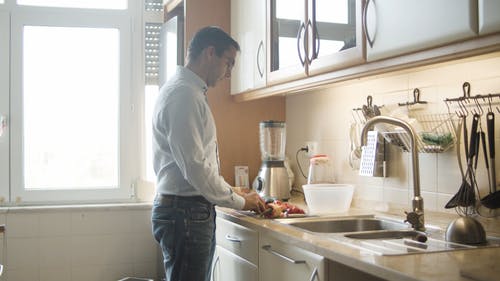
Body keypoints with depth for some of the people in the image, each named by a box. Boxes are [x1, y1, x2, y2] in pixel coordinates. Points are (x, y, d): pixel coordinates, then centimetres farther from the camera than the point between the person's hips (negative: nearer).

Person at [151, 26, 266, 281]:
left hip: (193, 211, 10)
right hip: (185, 212, -10)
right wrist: (239, 201, -10)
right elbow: (194, 167, -21)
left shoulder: (187, 91, 18)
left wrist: (232, 191, 15)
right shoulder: (184, 95, -16)